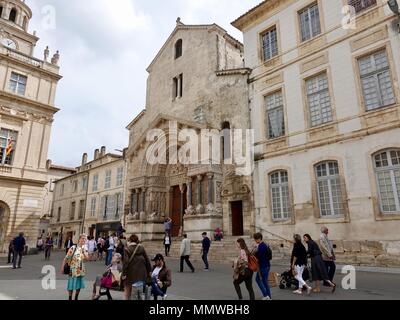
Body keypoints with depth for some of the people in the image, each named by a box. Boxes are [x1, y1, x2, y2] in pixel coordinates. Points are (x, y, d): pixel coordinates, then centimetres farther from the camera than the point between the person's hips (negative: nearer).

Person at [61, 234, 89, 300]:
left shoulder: (85, 248, 4)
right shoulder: (73, 248, -11)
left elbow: (87, 258, -4)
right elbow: (66, 258, -10)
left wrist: (84, 252, -15)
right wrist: (62, 267, -13)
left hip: (81, 270, 5)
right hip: (73, 269, -5)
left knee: (79, 285, 12)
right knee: (71, 285, 2)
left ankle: (76, 298, 28)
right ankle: (70, 298, 16)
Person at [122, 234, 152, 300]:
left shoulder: (127, 249, -8)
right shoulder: (141, 248, 3)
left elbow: (126, 262, -15)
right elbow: (147, 260, 5)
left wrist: (124, 273, -11)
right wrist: (149, 271, 13)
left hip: (131, 273, -3)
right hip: (141, 273, 3)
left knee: (127, 291, 13)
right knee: (139, 294, 14)